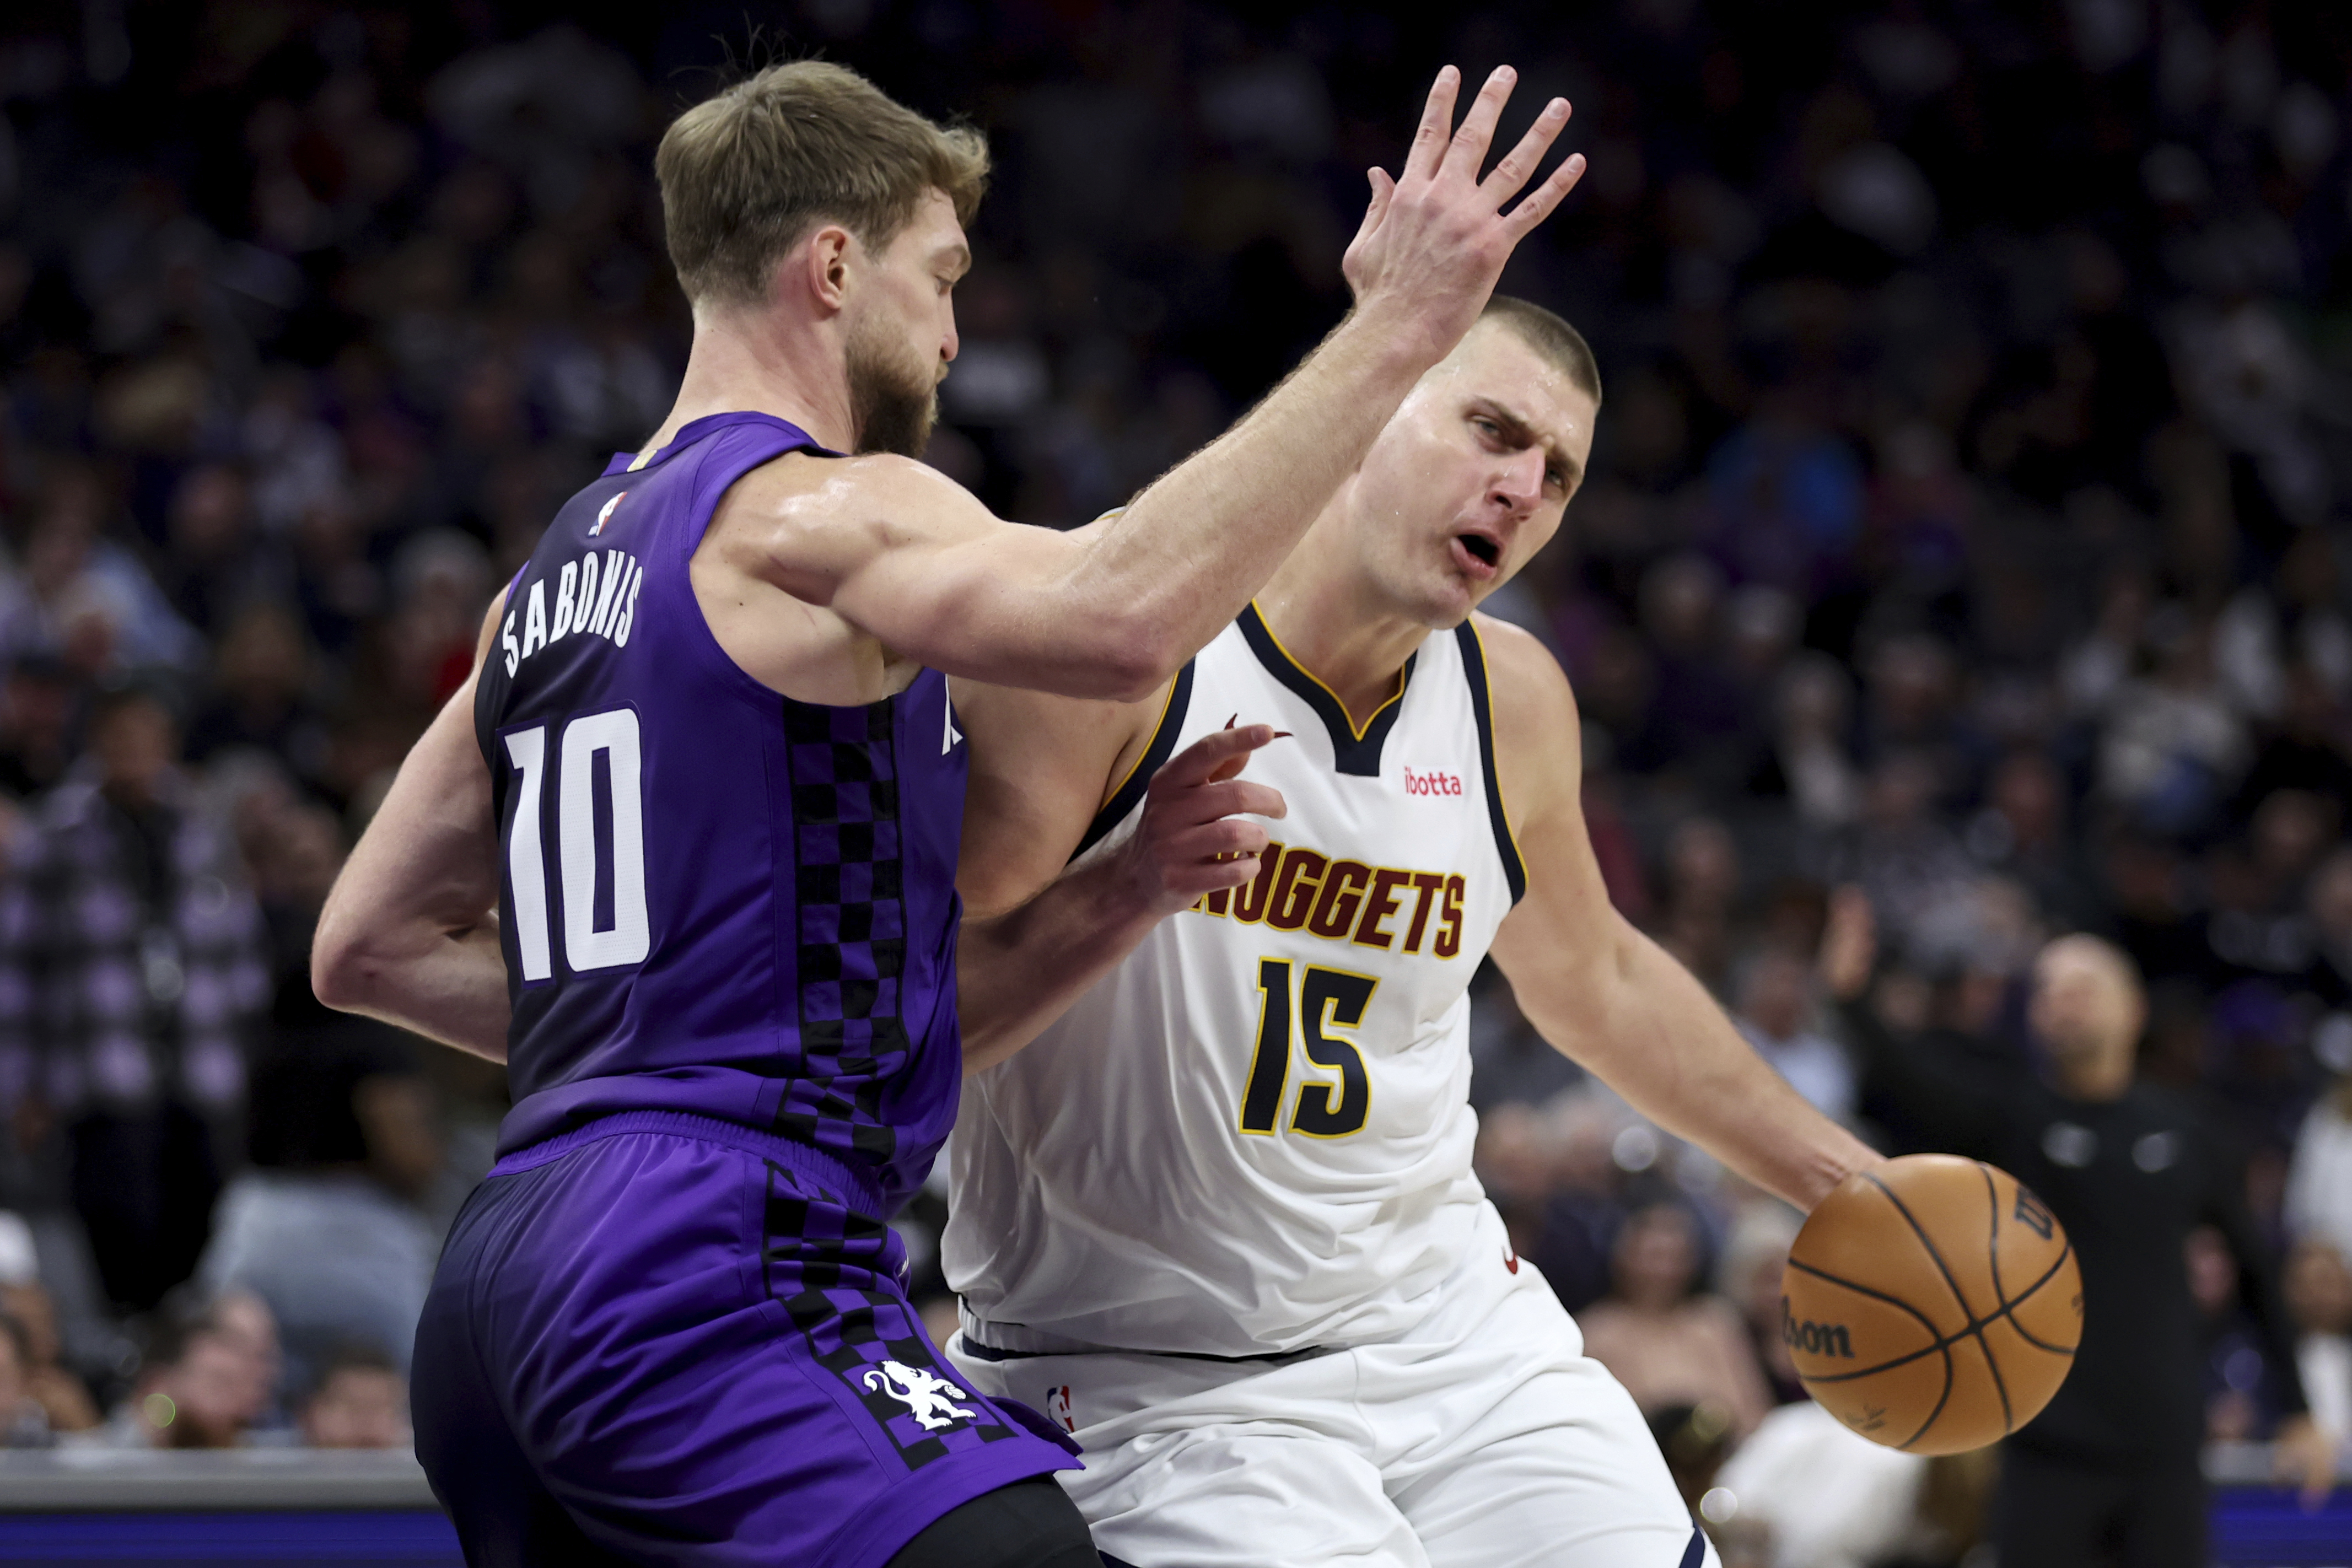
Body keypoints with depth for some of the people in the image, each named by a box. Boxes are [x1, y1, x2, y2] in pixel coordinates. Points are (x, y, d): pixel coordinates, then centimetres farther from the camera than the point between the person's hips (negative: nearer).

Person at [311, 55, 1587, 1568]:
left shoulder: (561, 570, 20)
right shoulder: (812, 517, -7)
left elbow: (369, 946, 24)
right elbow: (1117, 618, -27)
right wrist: (1394, 328, -24)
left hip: (507, 1276, 10)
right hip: (711, 1277, -10)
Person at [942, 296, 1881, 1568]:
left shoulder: (1512, 700, 4)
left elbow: (1596, 983, 23)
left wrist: (1850, 1186, 28)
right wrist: (1125, 890, -35)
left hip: (1452, 1325, 6)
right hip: (1153, 1389, -6)